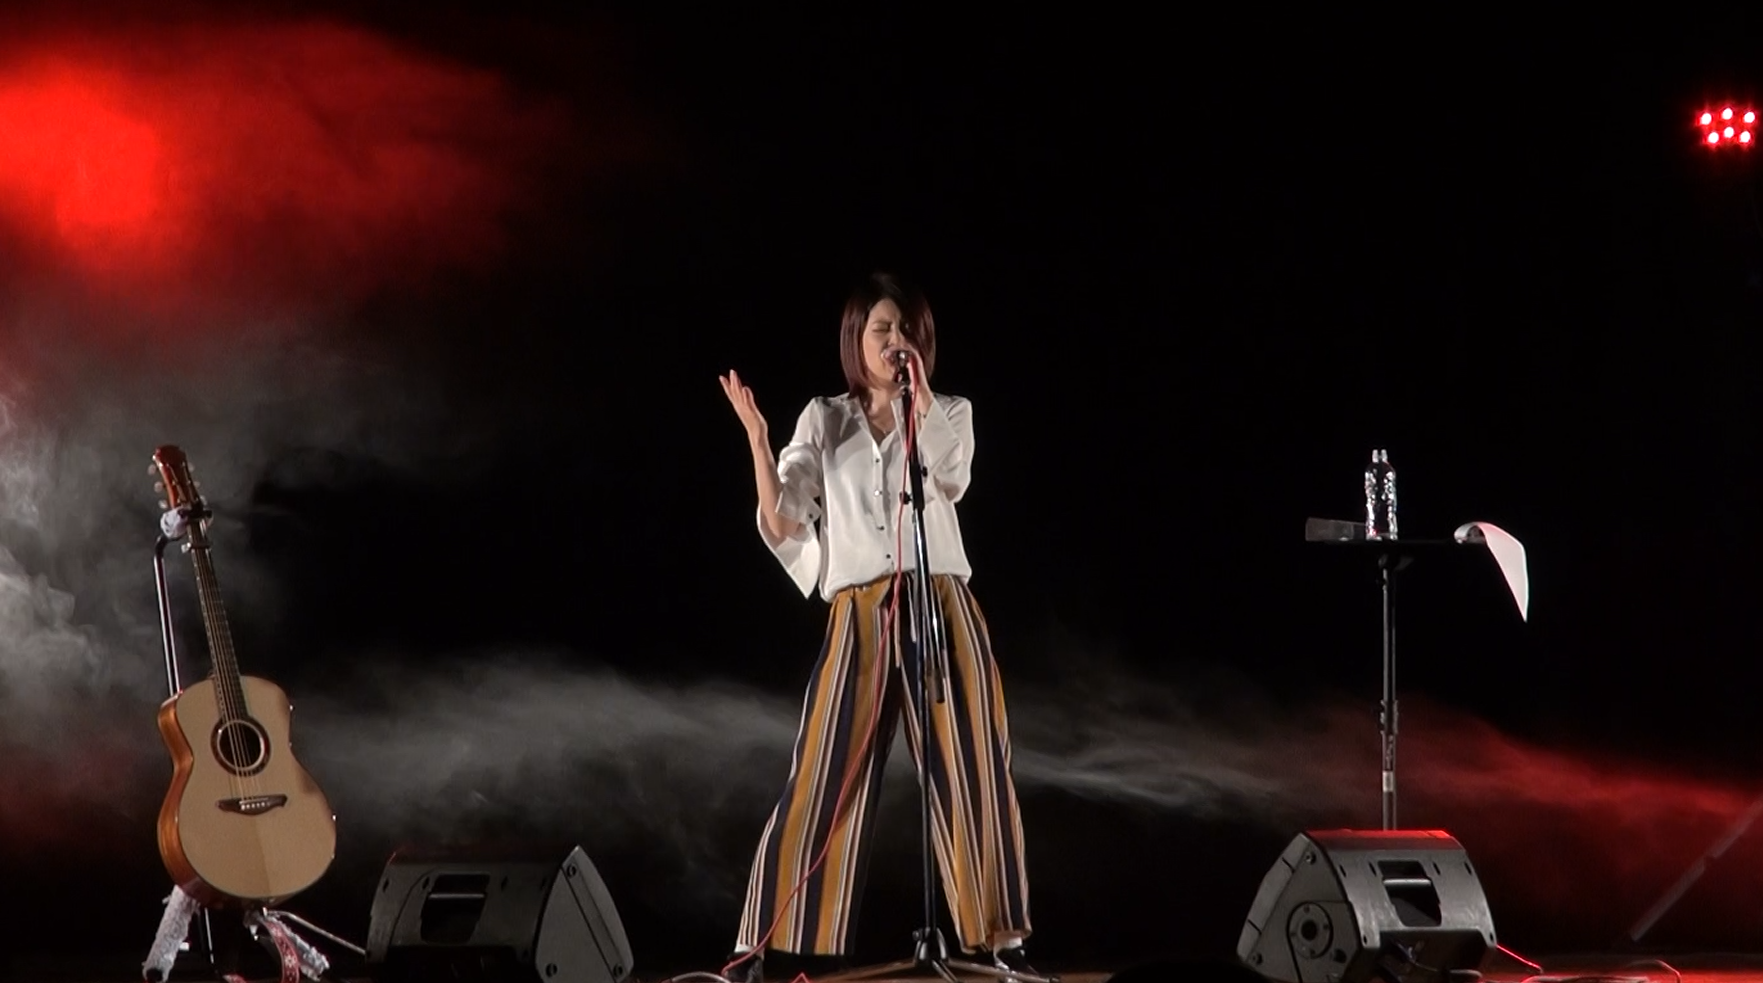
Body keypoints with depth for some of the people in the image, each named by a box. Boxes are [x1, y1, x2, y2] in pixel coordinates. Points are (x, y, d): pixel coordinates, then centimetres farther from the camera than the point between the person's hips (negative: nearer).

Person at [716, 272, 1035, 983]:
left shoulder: (949, 414, 12)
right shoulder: (824, 420, 13)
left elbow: (949, 482, -11)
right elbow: (781, 523, 2)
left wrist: (917, 396, -11)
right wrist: (757, 438, -10)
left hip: (943, 611, 0)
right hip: (857, 619, 0)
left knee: (974, 780, -2)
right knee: (820, 783, -5)